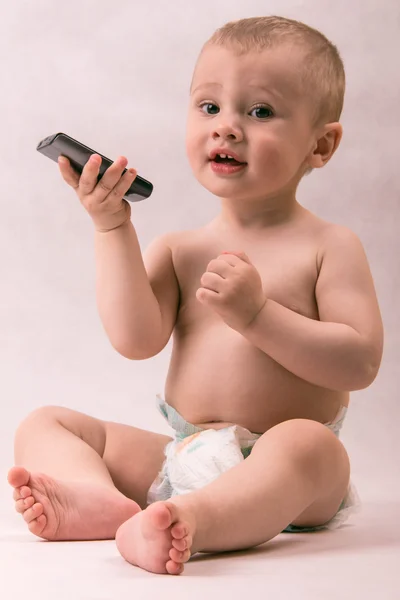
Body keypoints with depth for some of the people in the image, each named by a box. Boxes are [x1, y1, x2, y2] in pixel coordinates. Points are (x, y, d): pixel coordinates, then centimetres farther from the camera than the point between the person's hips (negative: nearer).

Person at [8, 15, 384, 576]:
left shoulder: (330, 247, 0)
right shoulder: (179, 249, 10)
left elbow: (360, 362, -10)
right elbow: (135, 339, -6)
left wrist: (255, 312, -18)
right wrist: (112, 228, -8)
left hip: (276, 469, -4)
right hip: (176, 461, 4)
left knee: (310, 445, -37)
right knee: (43, 422, -5)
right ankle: (101, 498, -35)